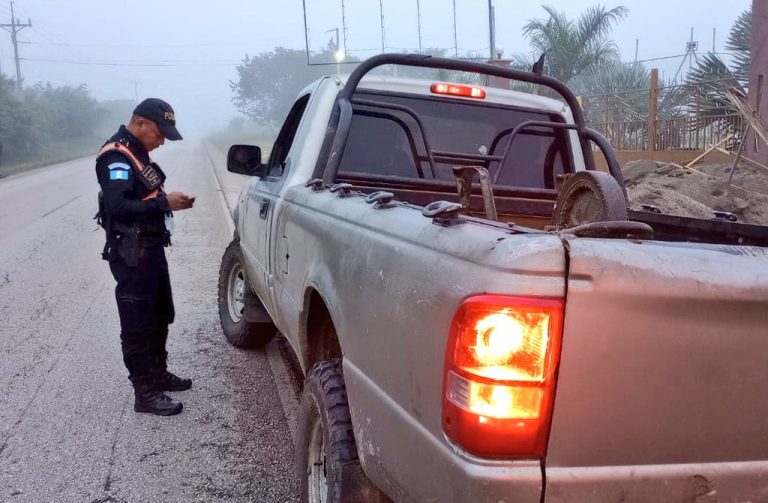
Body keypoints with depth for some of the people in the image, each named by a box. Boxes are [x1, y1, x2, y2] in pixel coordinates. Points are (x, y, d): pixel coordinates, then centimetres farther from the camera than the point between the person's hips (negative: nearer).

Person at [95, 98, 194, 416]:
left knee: (160, 315, 19)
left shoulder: (137, 153, 14)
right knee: (137, 324, -2)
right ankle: (144, 393, 7)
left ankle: (158, 374, 34)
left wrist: (169, 200, 0)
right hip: (130, 254, -10)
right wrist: (165, 203, -27)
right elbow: (118, 207, -27)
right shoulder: (116, 156, -17)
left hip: (151, 248, 10)